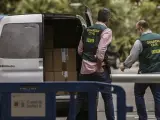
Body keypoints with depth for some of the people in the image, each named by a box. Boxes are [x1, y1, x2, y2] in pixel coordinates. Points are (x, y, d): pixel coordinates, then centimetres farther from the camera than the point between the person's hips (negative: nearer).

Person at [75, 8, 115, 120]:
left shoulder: (87, 30, 12)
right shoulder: (106, 31, -7)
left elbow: (80, 50, 15)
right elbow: (101, 50, -18)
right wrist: (99, 66, -12)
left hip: (85, 69, 5)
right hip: (99, 69, -5)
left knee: (82, 98, 8)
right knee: (108, 98, 5)